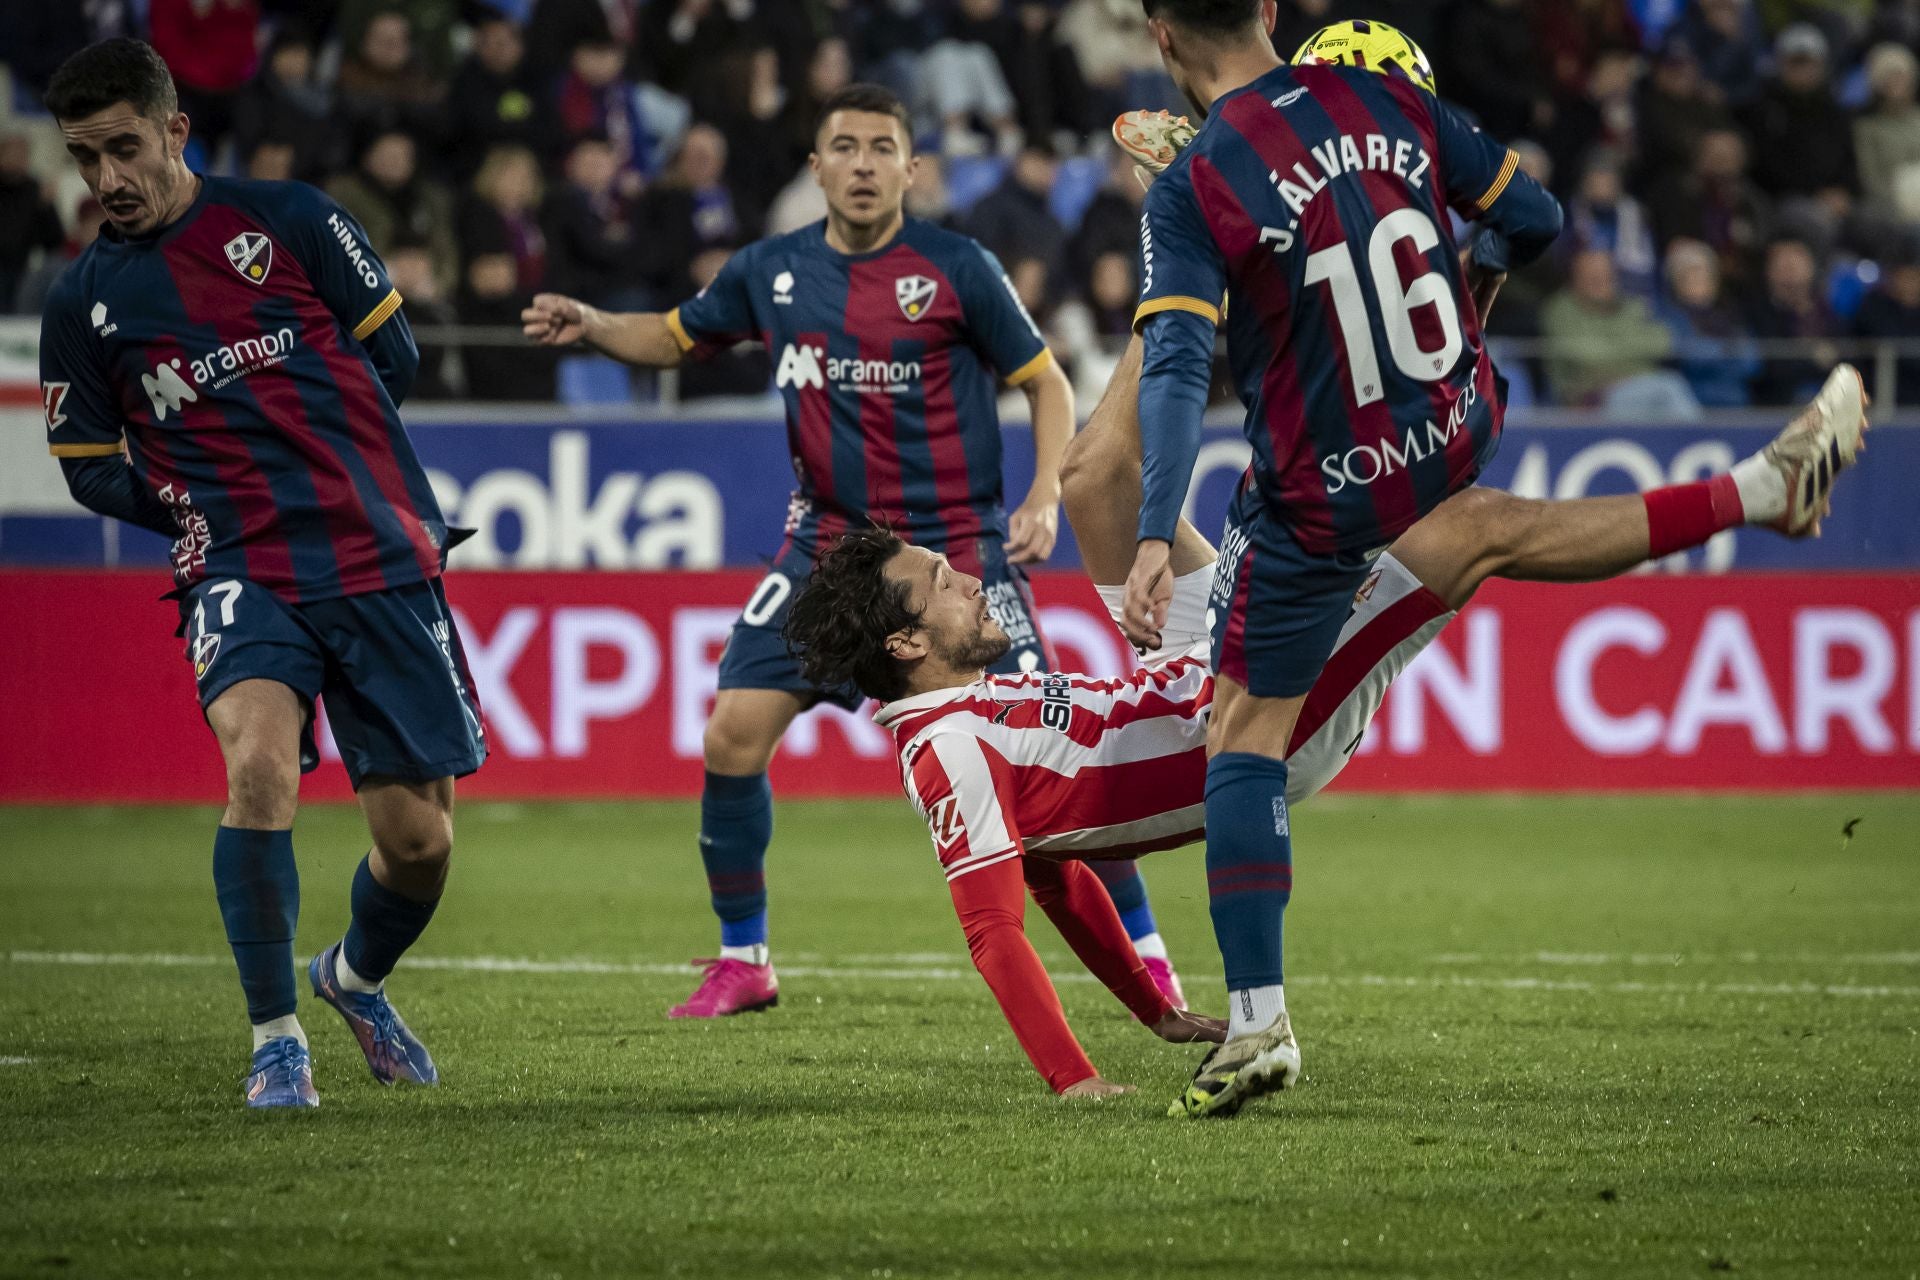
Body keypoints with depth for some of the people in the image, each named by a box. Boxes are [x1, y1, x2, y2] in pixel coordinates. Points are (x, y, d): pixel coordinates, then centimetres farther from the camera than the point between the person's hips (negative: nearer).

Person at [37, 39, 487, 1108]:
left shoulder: (288, 220, 0)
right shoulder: (85, 302, 5)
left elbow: (393, 352, 9)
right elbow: (89, 465, 15)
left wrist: (317, 453, 7)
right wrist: (186, 506, 3)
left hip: (383, 559, 0)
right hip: (242, 572, 0)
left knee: (419, 838, 2)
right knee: (258, 765, -29)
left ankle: (357, 978, 37)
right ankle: (277, 1040, -14)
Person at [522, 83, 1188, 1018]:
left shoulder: (957, 270, -7)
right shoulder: (772, 272, 4)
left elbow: (1046, 382, 0)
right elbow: (675, 337, 19)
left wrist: (1044, 498, -13)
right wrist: (589, 326, 0)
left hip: (957, 545, -4)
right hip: (826, 544, 4)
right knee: (734, 731, -7)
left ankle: (1142, 951, 1)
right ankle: (742, 960, 9)